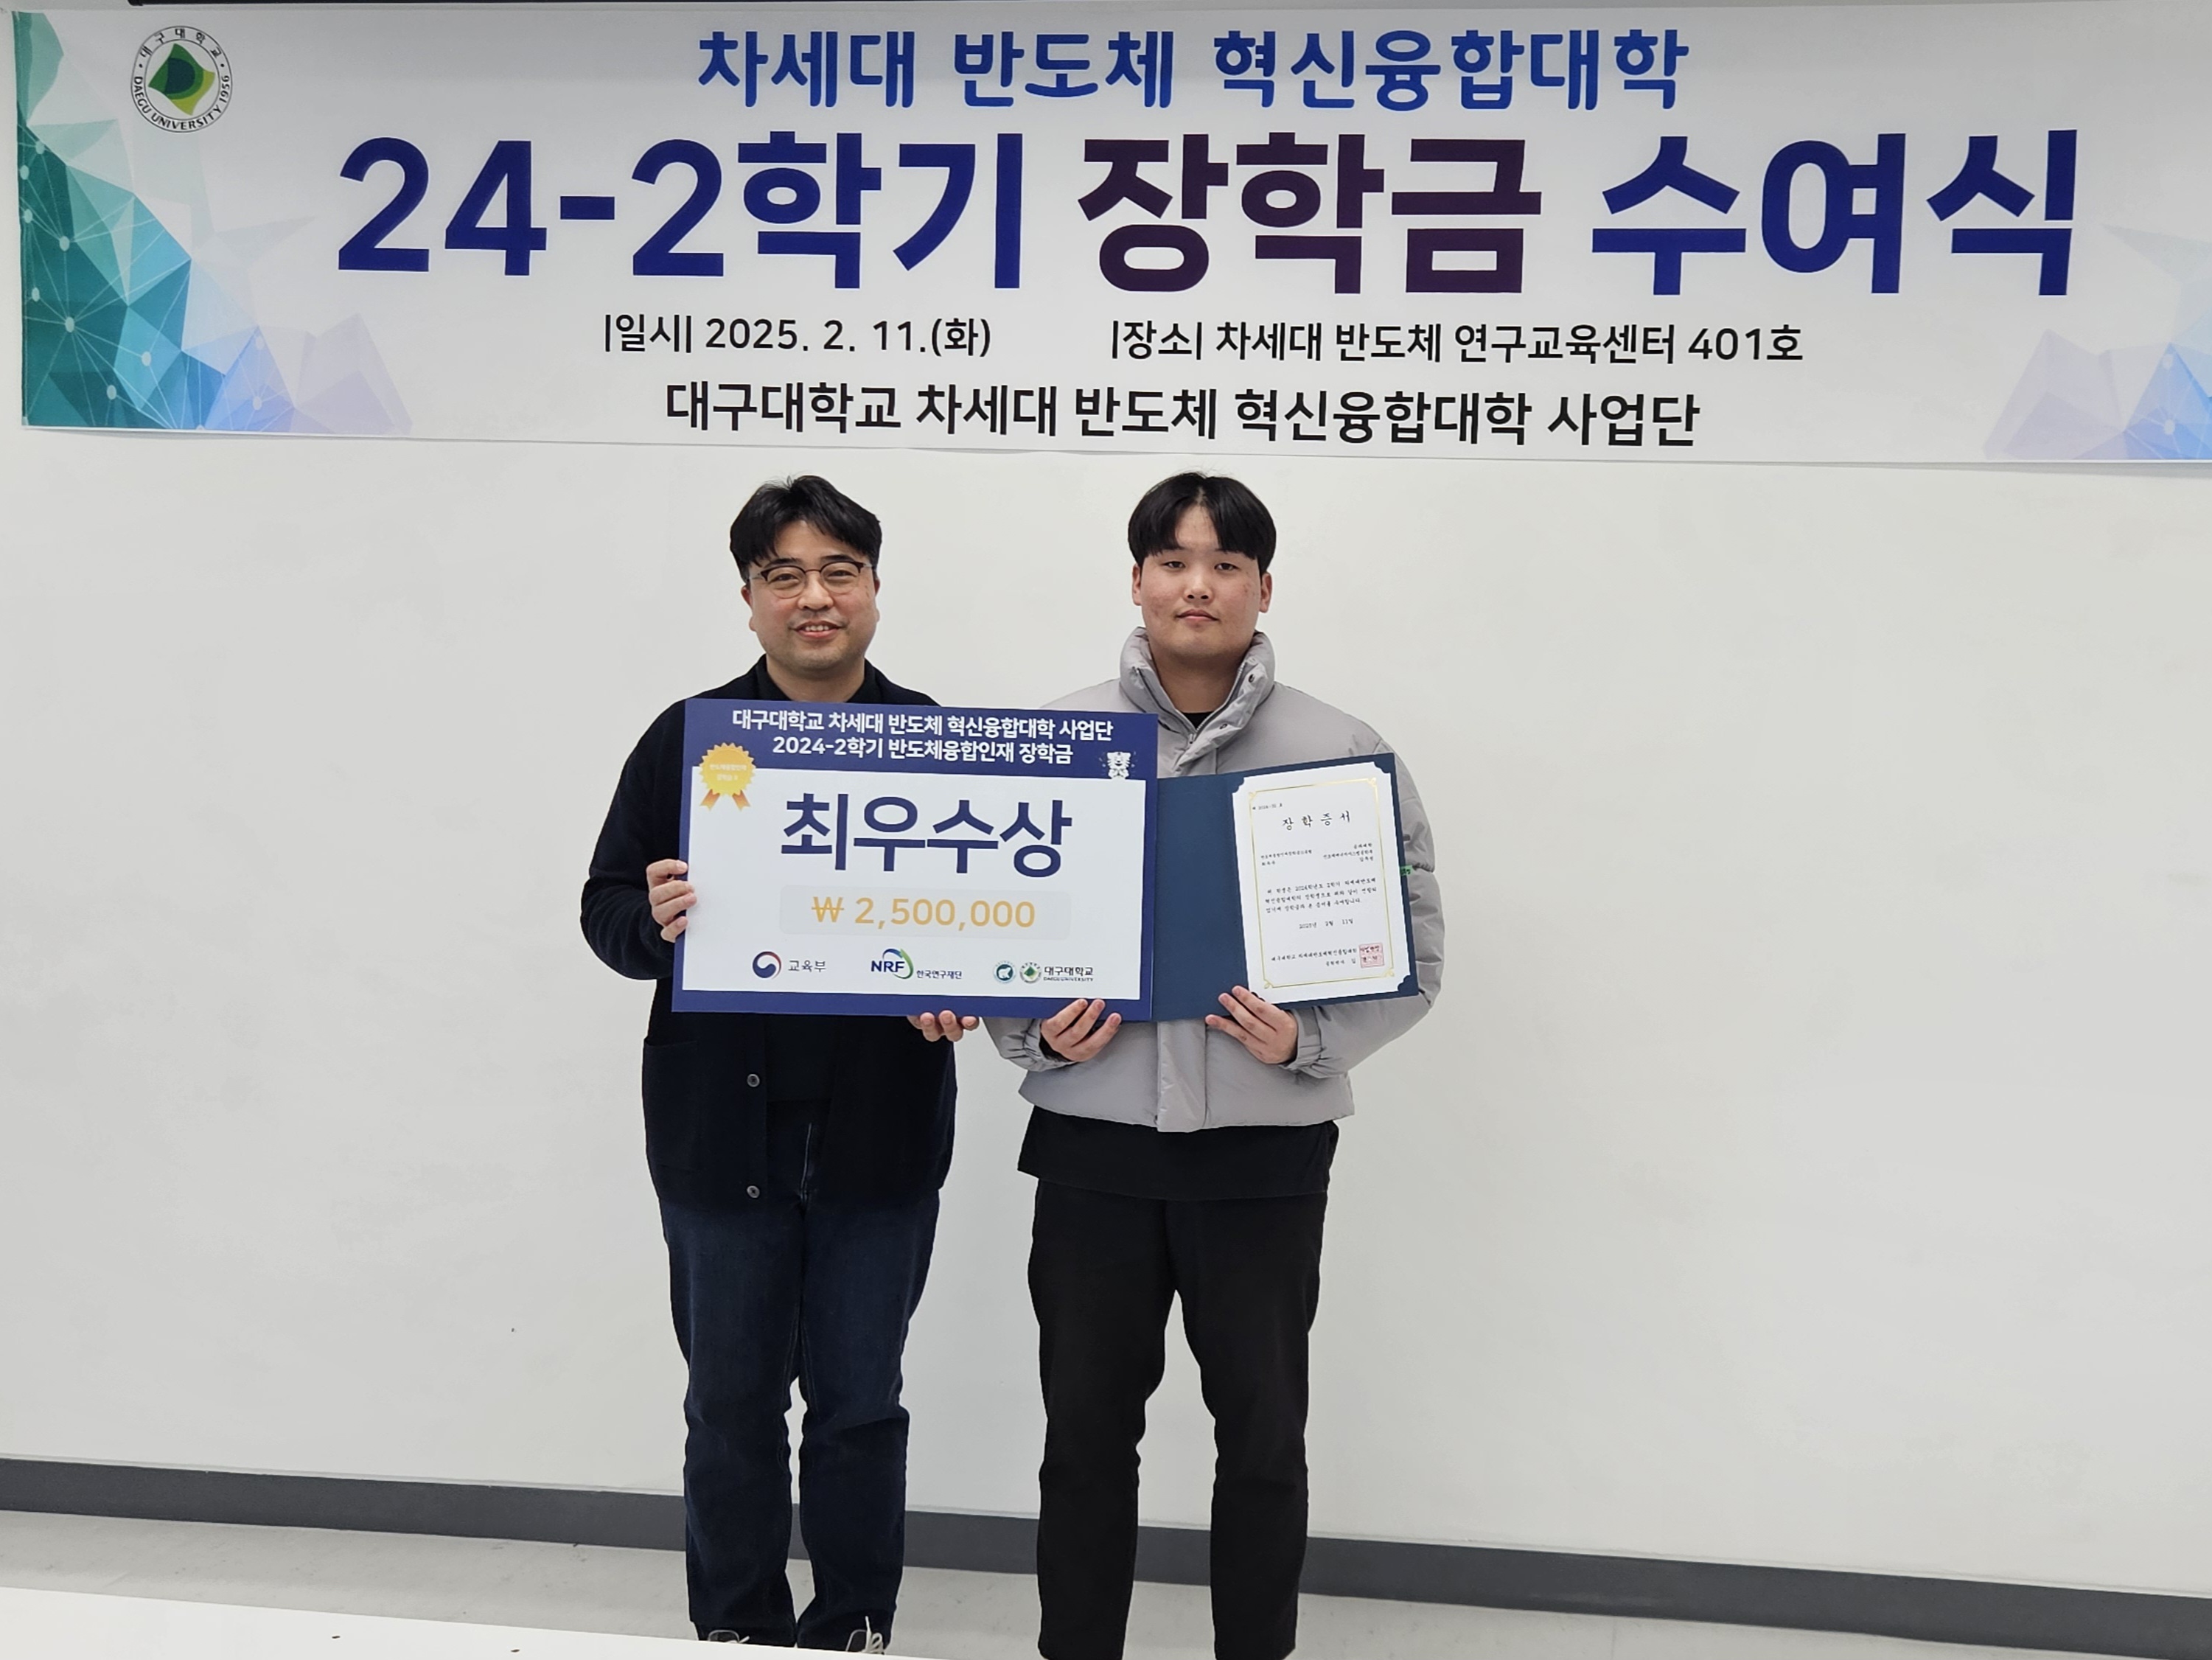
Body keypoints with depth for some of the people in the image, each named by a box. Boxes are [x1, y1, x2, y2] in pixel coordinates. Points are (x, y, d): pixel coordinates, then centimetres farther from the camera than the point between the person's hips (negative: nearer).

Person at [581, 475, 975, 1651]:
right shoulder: (685, 739, 2)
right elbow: (605, 909, 1)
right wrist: (653, 919, -21)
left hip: (877, 1129, 0)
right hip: (722, 1127, 0)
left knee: (859, 1403, 11)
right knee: (730, 1403, 12)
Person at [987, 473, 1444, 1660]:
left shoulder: (1342, 750, -1)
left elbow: (1412, 948, 0)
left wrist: (1309, 1041, -15)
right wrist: (1034, 1032, -10)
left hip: (1265, 1146, -1)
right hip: (1092, 1135, 1)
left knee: (1263, 1435, 11)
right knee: (1086, 1429, 12)